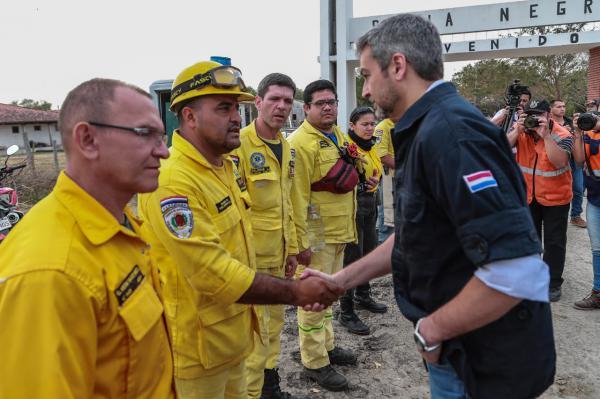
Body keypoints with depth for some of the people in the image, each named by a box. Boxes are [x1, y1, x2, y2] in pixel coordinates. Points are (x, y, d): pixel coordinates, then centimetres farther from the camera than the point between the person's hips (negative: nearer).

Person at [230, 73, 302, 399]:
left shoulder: (286, 147, 9)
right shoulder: (239, 144, -16)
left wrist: (291, 247, 16)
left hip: (277, 253, 8)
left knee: (274, 322, 20)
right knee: (255, 328, 3)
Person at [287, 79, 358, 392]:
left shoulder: (338, 136, 11)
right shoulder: (300, 143, -17)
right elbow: (297, 197, -21)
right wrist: (300, 242, -21)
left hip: (338, 232, 9)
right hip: (315, 235, -9)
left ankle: (327, 346, 37)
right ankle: (315, 362, 18)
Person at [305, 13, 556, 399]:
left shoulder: (448, 131, -26)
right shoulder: (427, 131, 7)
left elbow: (518, 271, -33)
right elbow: (415, 238, 13)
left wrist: (432, 330, -19)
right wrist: (341, 279, 9)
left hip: (486, 364, -9)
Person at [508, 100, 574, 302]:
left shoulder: (562, 134, -16)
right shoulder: (521, 131, -4)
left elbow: (559, 162, -30)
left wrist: (545, 135, -34)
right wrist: (518, 130, -25)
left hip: (555, 197, -4)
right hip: (528, 195, 4)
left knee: (554, 242, 4)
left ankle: (554, 283, 17)